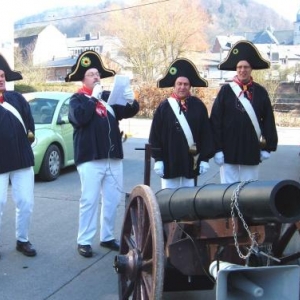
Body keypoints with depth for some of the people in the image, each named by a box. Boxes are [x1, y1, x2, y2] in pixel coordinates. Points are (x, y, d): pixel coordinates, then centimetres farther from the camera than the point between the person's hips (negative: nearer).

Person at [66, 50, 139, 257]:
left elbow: (128, 113, 10)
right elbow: (80, 118, -18)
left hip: (113, 157, 5)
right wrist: (94, 98, -14)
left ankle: (107, 237, 22)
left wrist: (131, 101, -11)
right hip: (90, 158, -5)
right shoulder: (77, 99, 2)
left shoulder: (109, 97, 15)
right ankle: (84, 241, 4)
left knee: (113, 200, 10)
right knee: (90, 200, -4)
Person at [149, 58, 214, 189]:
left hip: (191, 162, 1)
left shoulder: (199, 106, 2)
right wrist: (157, 159, -5)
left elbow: (206, 134, 3)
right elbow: (155, 135, -1)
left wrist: (205, 158, 1)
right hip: (169, 162, -1)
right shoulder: (164, 107, -1)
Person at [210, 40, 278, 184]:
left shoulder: (260, 92, 3)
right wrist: (217, 149, -9)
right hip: (229, 149, -2)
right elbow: (215, 121, -5)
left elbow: (268, 121, 6)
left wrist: (267, 147, 3)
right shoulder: (226, 90, -3)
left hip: (251, 150, 2)